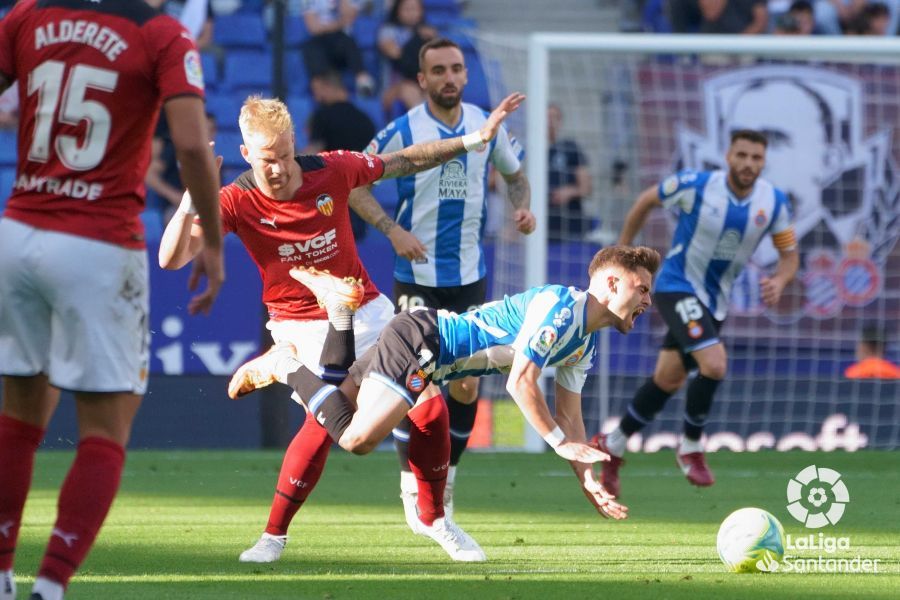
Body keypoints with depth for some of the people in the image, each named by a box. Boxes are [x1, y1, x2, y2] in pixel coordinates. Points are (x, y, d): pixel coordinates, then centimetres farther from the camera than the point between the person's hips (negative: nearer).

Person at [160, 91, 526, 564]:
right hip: (302, 324, -4)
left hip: (364, 308, 4)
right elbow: (172, 259, -23)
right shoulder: (236, 201, -16)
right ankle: (274, 535, -11)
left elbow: (404, 161, 6)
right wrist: (192, 197, -37)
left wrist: (477, 138, 4)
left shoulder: (332, 171, -9)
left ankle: (432, 519, 23)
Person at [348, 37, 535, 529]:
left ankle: (447, 473, 21)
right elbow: (355, 184, -4)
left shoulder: (487, 126, 1)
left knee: (467, 386, 2)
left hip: (470, 275, 3)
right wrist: (392, 230, -17)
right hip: (417, 275, -3)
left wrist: (522, 207, -3)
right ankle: (411, 481, 9)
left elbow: (515, 174, 18)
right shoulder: (402, 131, -9)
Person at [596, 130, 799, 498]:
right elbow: (647, 201, -2)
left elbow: (789, 255, 2)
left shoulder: (774, 202, -9)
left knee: (668, 380, 14)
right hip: (677, 288, -6)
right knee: (714, 364, -25)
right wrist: (622, 250, 4)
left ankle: (614, 447, 34)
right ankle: (691, 447, -3)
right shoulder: (695, 186, -19)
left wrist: (779, 281, -21)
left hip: (715, 301, 6)